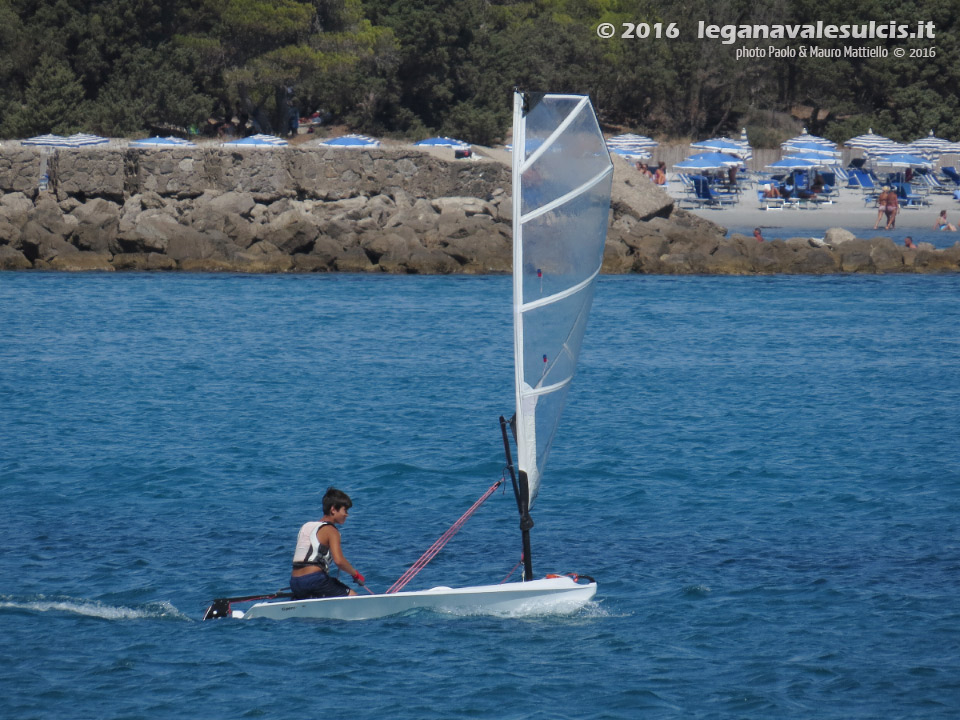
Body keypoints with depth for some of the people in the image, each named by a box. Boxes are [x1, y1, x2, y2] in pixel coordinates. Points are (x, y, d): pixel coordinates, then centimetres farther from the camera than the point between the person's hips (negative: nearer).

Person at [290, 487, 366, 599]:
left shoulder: (306, 526, 22)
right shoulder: (330, 530, -4)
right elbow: (339, 560, -17)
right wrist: (355, 574, -3)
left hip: (294, 582, 8)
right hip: (314, 580, -8)